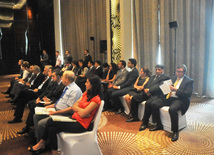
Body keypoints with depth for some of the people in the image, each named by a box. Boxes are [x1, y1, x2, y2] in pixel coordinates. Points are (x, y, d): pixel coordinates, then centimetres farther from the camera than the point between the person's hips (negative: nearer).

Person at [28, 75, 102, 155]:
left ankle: (42, 143, 6)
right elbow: (73, 106, 9)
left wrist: (76, 107, -2)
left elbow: (83, 114, -20)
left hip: (81, 125, -8)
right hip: (75, 119, 8)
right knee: (51, 128, -11)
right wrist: (81, 110, -9)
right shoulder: (86, 93, 12)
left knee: (51, 123, -14)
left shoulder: (96, 99, -15)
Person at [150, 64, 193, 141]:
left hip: (179, 99, -7)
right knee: (154, 104, -12)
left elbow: (188, 94, -13)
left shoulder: (189, 81, -2)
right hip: (169, 97, 7)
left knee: (172, 109, -38)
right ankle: (159, 125, 5)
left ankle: (175, 131, -19)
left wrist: (176, 90, -20)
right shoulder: (173, 78, 18)